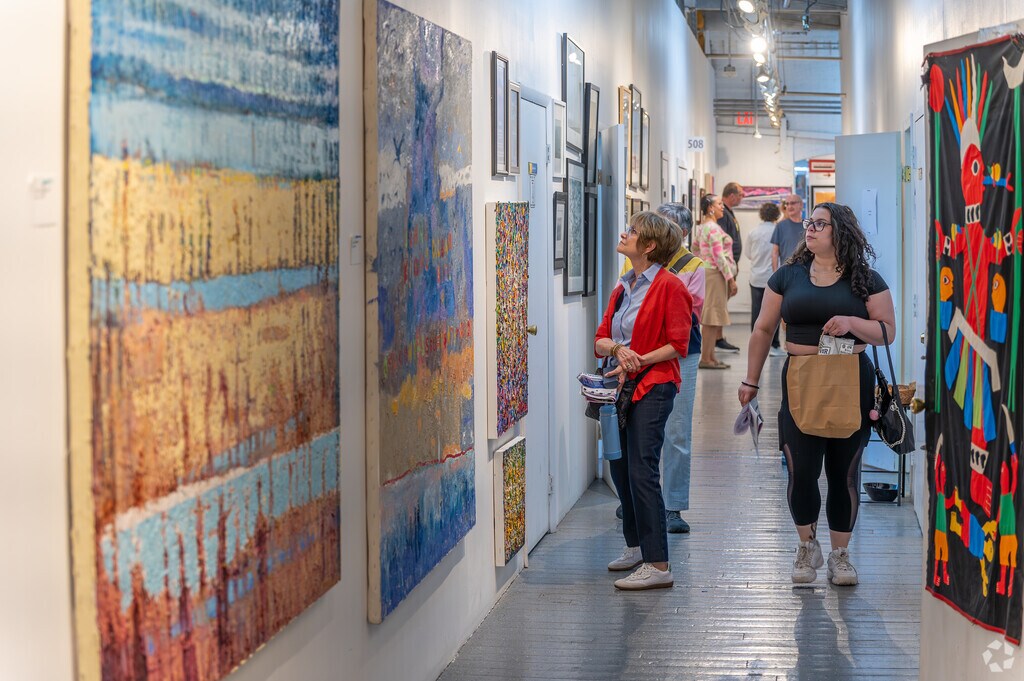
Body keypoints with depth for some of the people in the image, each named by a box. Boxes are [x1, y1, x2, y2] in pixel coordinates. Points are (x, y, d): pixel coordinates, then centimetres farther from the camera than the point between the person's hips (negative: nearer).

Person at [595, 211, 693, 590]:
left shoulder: (669, 286, -9)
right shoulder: (623, 287, 14)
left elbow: (678, 344, -12)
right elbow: (600, 340, 10)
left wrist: (637, 361, -17)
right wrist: (618, 349, -11)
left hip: (652, 387, -8)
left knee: (642, 470, -13)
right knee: (620, 470, 13)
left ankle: (658, 565, -11)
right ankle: (636, 546, 29)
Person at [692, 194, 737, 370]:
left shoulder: (702, 227, 14)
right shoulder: (713, 228, -15)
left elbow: (695, 249, 21)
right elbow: (719, 256, -19)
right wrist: (731, 279, -17)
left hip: (706, 271, 10)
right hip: (716, 274, -10)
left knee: (712, 317, 13)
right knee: (713, 317, -7)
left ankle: (710, 356, 16)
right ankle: (706, 359, -6)